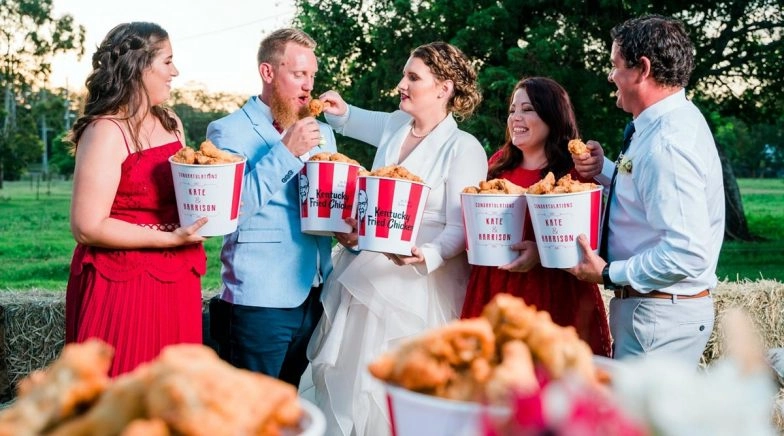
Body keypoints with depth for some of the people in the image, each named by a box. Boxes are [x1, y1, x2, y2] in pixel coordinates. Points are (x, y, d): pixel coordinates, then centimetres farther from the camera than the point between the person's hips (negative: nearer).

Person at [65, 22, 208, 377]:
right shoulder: (106, 132, -14)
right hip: (124, 287, -7)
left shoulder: (171, 123, 11)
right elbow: (87, 227, -19)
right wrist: (170, 239, -20)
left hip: (176, 282, 8)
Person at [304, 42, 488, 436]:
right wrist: (339, 110, 11)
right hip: (362, 277, 7)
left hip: (415, 287, -6)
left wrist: (427, 258, -31)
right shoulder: (393, 126, 9)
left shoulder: (464, 148, -10)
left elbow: (460, 227, -14)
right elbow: (355, 122, 31)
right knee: (343, 379, 10)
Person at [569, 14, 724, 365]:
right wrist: (606, 170, 5)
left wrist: (609, 274, -19)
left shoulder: (666, 144, -24)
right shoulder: (674, 122, 8)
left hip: (658, 315, -10)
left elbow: (688, 253, -29)